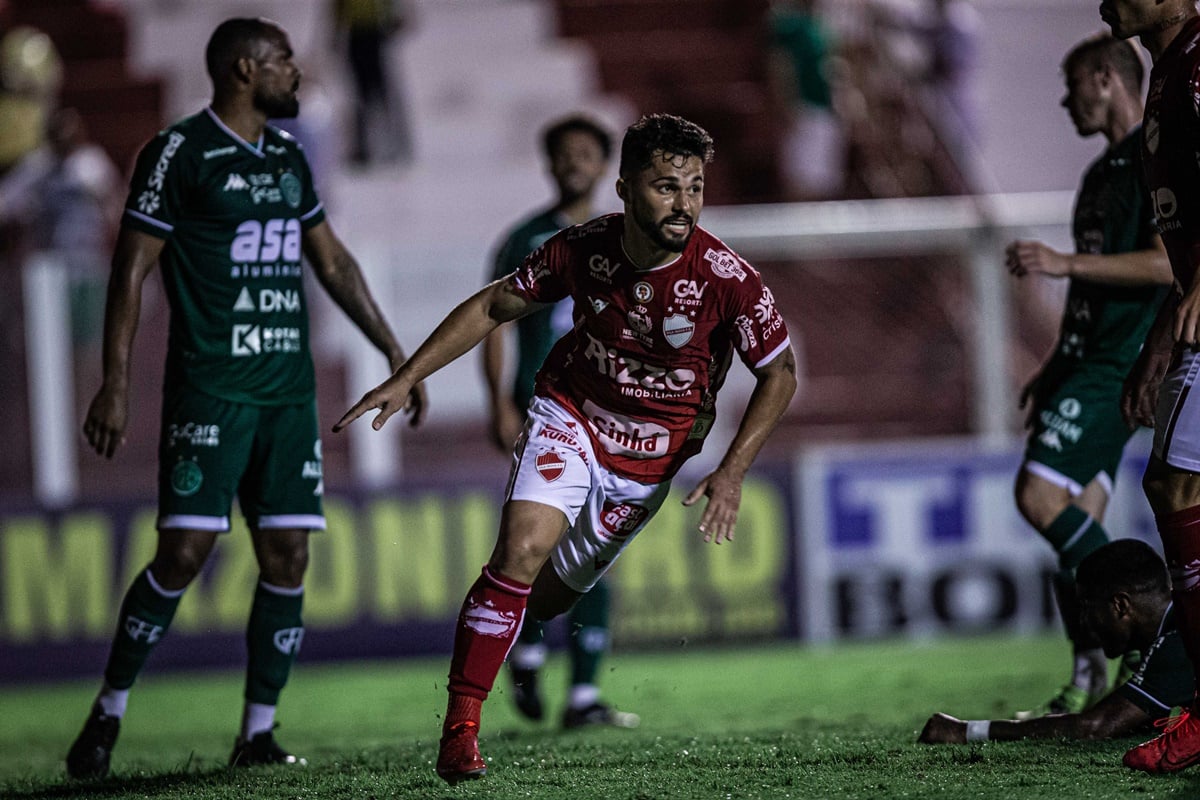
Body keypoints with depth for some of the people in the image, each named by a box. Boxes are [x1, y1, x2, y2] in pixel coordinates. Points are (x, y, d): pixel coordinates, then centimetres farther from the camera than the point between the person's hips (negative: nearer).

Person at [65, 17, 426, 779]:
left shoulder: (287, 157, 15)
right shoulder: (180, 152, -6)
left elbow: (333, 262, 24)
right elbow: (133, 267, -7)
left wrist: (394, 352, 22)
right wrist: (115, 383, -12)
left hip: (290, 390, 7)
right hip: (209, 391, -6)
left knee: (288, 558, 1)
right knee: (184, 552, -12)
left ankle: (258, 732, 8)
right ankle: (109, 711, 4)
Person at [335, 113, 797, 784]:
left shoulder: (728, 280, -23)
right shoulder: (582, 248, -18)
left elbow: (780, 373, -9)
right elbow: (494, 306, -2)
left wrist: (732, 473, -17)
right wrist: (405, 380, -7)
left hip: (653, 458, 1)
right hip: (569, 418, 0)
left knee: (549, 597, 8)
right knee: (521, 550, -23)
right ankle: (460, 730, -17)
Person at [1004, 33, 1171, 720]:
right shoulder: (1105, 170, 20)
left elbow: (1171, 262, -22)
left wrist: (1064, 262, -21)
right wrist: (1053, 373, 25)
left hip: (1121, 368, -10)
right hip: (1092, 362, 10)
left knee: (1041, 496, -19)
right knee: (1076, 519, 5)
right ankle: (1089, 679, 8)